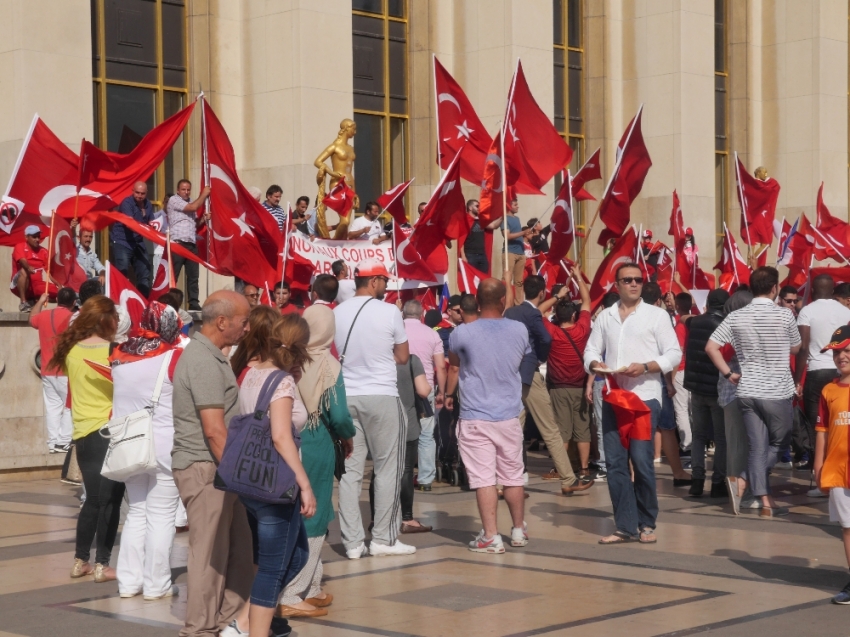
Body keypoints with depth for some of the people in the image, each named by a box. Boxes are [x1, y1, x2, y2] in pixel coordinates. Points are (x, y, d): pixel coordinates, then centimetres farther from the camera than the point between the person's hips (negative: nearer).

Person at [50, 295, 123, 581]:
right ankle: (102, 565, 2)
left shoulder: (72, 351, 3)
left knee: (94, 499, 16)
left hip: (83, 433, 5)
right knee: (109, 500, 2)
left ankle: (80, 560, 19)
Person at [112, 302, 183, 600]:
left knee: (136, 512, 17)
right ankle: (156, 584, 6)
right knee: (161, 516, 3)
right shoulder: (174, 357, -14)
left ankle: (129, 581, 16)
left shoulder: (120, 355, 3)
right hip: (165, 446, -5)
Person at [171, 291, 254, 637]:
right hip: (204, 468, -10)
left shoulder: (211, 355, 16)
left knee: (238, 547, 12)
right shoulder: (203, 361, -17)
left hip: (217, 467, 10)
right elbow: (214, 429, -21)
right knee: (211, 553, -2)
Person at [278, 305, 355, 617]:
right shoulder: (328, 364, -13)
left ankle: (311, 589, 27)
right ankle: (291, 596, 3)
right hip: (317, 448, -4)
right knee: (310, 520, 5)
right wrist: (348, 437, 5)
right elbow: (338, 415, -16)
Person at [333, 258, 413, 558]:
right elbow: (402, 357, 0)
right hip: (382, 396, -4)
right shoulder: (390, 312, -8)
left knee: (350, 470, 6)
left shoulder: (337, 313, 3)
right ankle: (384, 538, 8)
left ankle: (352, 542, 7)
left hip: (347, 396, 4)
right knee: (387, 468, 6)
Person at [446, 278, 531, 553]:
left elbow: (453, 368, 7)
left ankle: (491, 536, -6)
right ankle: (519, 530, 27)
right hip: (509, 415, 3)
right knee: (513, 476, 15)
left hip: (475, 418, -3)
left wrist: (448, 395, 25)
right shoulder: (520, 330, -2)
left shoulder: (462, 333, -10)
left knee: (483, 478, -3)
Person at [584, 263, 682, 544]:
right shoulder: (605, 317, 14)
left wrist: (645, 367, -16)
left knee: (642, 461, -6)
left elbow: (673, 354, -2)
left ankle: (647, 524, 7)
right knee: (615, 463, 1)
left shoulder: (657, 315, 3)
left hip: (645, 397, -4)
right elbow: (591, 350, 12)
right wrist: (595, 364, -10)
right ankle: (626, 526, 7)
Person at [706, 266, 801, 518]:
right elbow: (795, 348, 5)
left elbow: (711, 347, -3)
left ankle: (766, 502, 2)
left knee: (758, 447, 7)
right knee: (777, 444, 14)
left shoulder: (736, 317, 0)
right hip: (778, 393, -3)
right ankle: (744, 480, -1)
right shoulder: (784, 315, -9)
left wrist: (729, 373, 4)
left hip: (748, 391, 3)